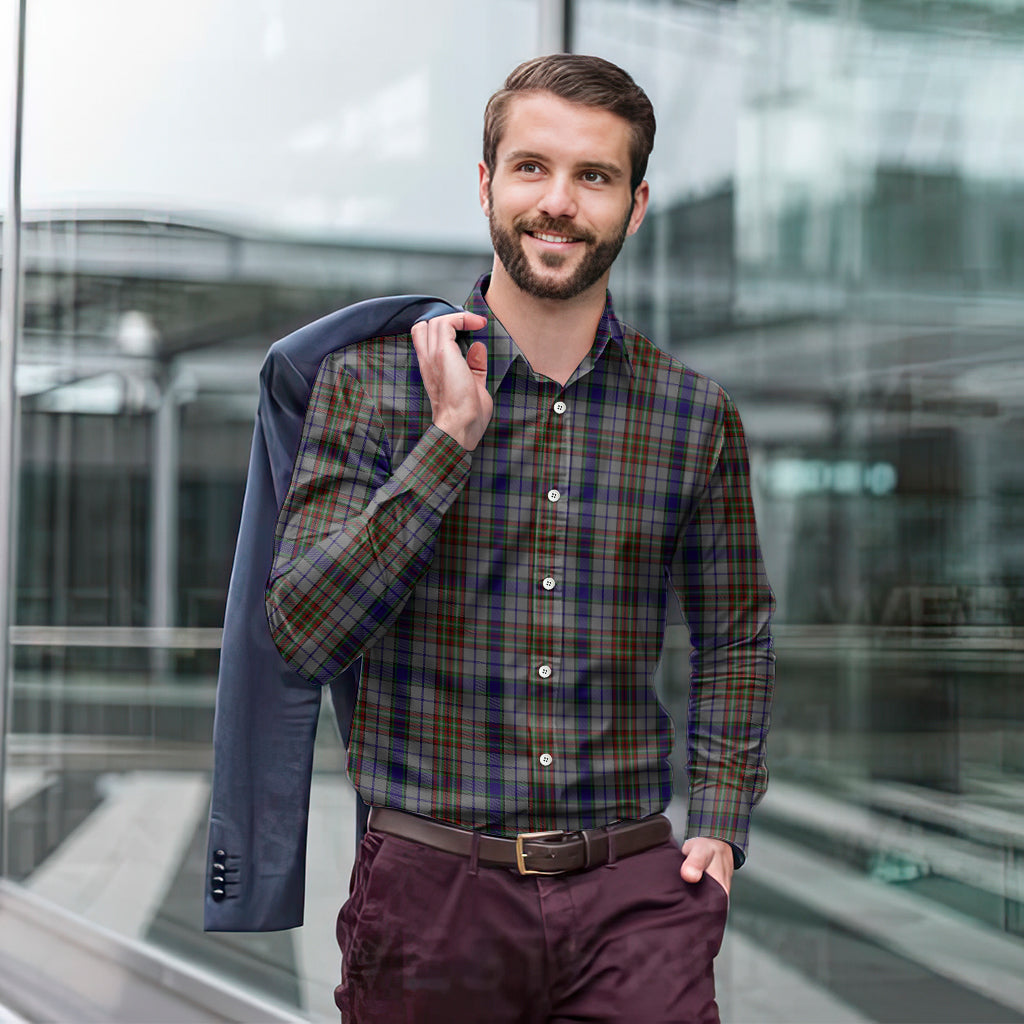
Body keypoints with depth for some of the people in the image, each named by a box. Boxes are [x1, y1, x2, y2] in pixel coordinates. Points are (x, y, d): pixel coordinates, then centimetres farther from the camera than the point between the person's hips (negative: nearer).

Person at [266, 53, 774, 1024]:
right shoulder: (372, 379, -2)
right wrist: (453, 438, -16)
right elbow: (303, 634, -11)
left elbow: (734, 638, 16)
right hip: (431, 883, -1)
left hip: (634, 889, 1)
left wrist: (720, 824, 5)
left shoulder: (696, 415, 4)